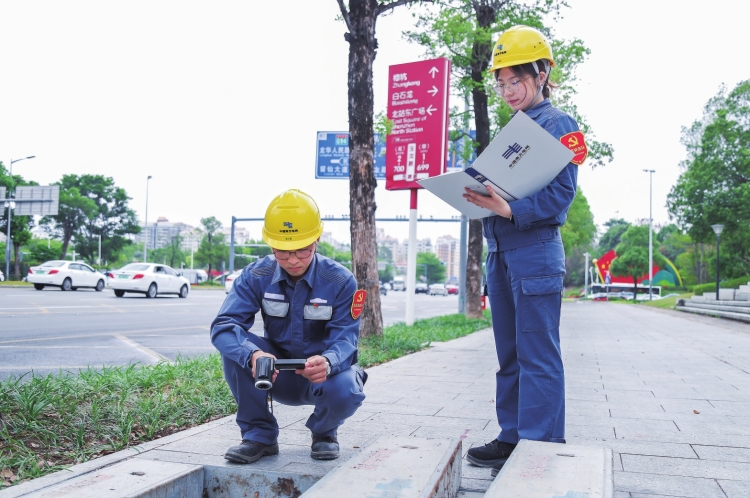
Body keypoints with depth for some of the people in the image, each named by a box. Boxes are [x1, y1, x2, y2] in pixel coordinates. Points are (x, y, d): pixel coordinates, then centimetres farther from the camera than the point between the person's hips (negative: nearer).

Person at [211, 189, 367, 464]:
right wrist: (253, 355, -47)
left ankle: (324, 432, 3)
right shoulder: (256, 276, -14)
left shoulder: (340, 281, -17)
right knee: (236, 348, -26)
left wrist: (328, 362, -48)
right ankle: (260, 434, -9)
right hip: (277, 375, 2)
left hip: (323, 373, -1)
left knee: (345, 391, -35)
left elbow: (345, 338, -22)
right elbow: (223, 325, -25)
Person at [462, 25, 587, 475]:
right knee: (509, 356, 13)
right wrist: (476, 195, -1)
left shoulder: (557, 124, -3)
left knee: (538, 358, -5)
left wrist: (511, 210, -26)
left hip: (535, 251, -8)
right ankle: (513, 438, 23)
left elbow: (561, 193, -13)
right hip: (500, 252, 9)